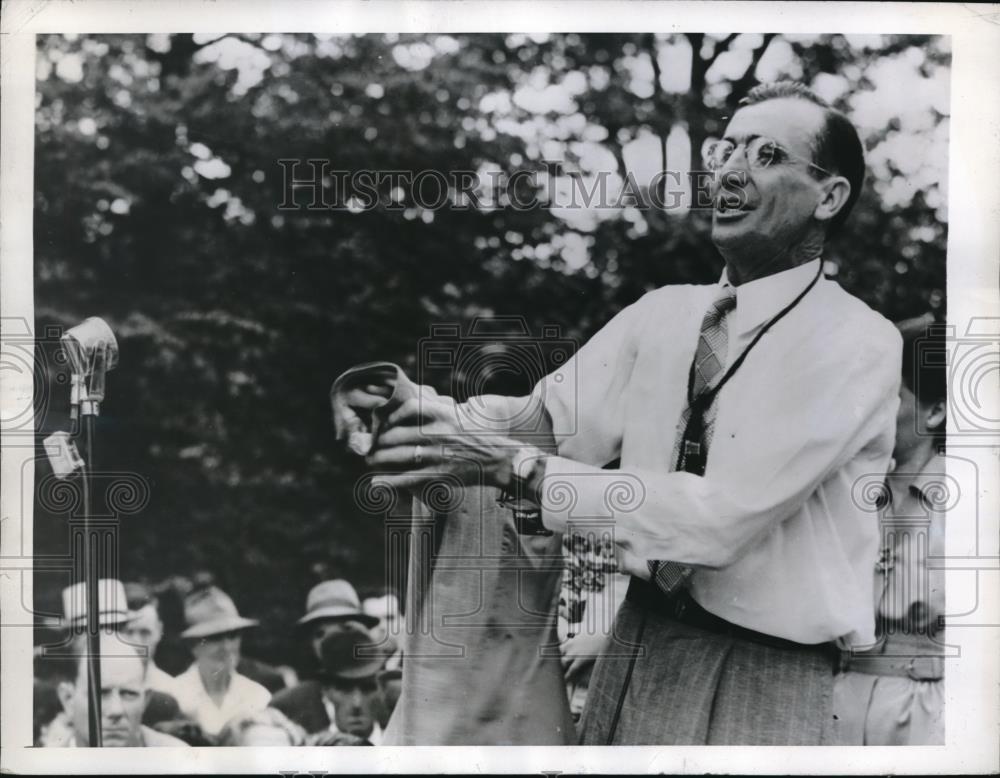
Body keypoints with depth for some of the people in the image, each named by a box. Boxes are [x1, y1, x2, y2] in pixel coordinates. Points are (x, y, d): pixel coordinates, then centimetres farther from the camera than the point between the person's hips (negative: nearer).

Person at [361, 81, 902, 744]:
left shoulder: (856, 343, -14)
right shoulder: (664, 312, 8)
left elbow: (722, 516, -23)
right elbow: (551, 416, -2)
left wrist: (514, 466, -25)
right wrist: (426, 410, -22)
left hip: (760, 686, -5)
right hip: (635, 645, 5)